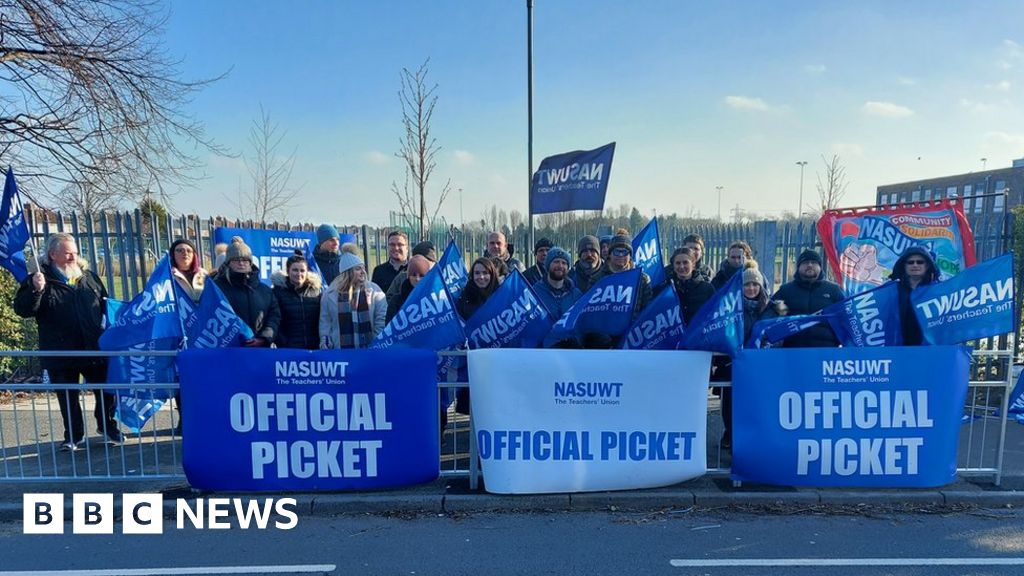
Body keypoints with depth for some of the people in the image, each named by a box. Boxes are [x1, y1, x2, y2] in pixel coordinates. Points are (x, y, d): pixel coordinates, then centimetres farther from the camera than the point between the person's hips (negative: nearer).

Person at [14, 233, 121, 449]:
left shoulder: (89, 277, 9)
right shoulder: (40, 280, -3)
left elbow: (105, 305, 19)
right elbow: (22, 309, -10)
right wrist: (35, 290, -26)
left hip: (94, 349, 3)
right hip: (61, 353, -2)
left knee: (106, 391, 9)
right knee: (68, 398, 10)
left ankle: (107, 426, 30)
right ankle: (74, 436, 25)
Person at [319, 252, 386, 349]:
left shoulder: (373, 290, -1)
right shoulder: (331, 293, 2)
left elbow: (381, 318, -2)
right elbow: (325, 320, 7)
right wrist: (324, 340, -1)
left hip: (369, 348, 0)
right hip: (342, 348, 1)